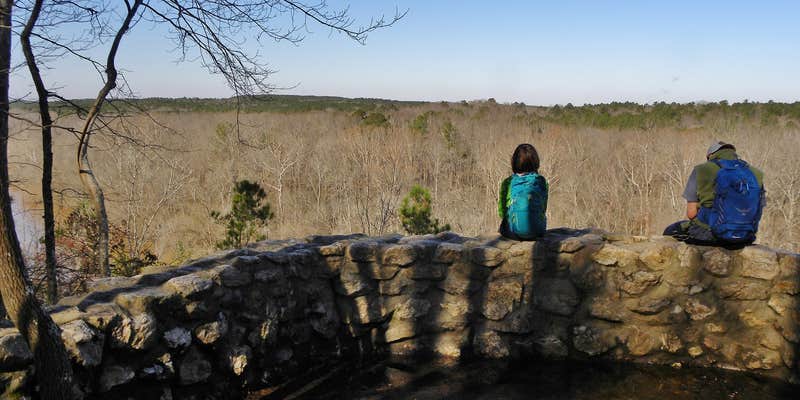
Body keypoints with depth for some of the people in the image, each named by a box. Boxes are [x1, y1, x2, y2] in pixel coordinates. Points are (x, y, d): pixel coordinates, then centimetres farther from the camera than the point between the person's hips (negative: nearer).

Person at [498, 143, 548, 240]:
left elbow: (502, 212, -1)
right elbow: (543, 209, 5)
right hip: (537, 231, 2)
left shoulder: (507, 183, -9)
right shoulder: (541, 181, -4)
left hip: (513, 233, -1)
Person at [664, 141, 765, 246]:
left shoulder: (702, 171, -7)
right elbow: (757, 212, 8)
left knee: (670, 231, 24)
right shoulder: (756, 174, 4)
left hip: (709, 234, -4)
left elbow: (691, 213, -9)